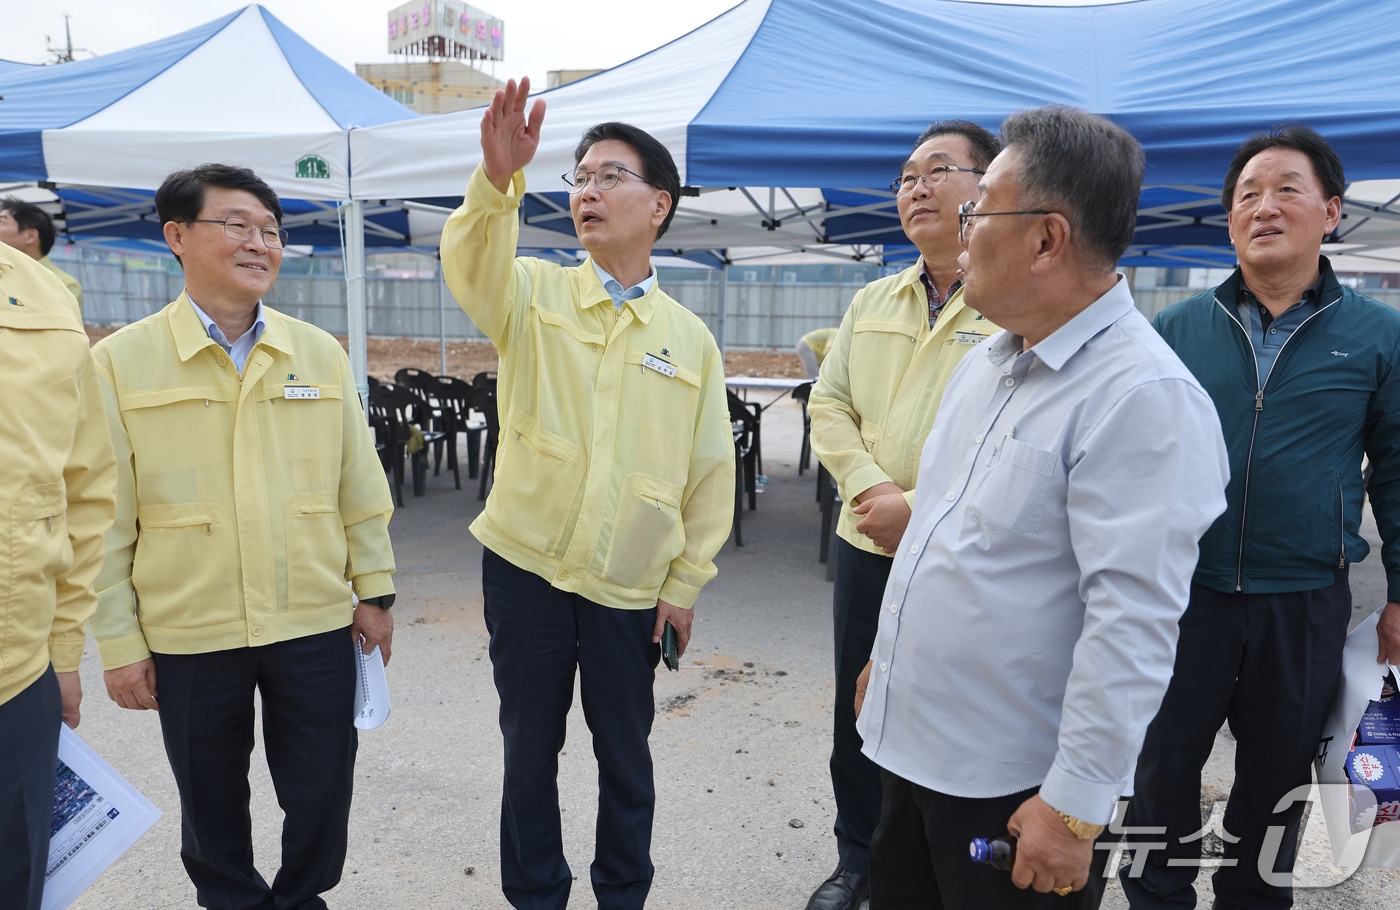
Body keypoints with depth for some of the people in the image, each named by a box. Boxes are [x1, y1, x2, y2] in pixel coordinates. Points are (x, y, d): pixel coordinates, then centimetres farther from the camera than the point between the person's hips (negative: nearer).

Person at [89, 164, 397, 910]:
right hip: (187, 638, -1)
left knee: (322, 795, 13)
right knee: (212, 805, 17)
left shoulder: (320, 353, 2)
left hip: (317, 626, 2)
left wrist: (375, 590, 6)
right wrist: (118, 642, -2)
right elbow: (106, 517, -3)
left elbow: (360, 485, 5)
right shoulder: (120, 361, -5)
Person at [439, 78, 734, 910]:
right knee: (530, 748, 14)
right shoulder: (536, 294, 0)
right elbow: (473, 269, -24)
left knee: (625, 754, 15)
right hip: (526, 569, 0)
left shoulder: (690, 337, 1)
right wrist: (498, 179, -41)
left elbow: (711, 472, 3)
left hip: (631, 587, 0)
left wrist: (686, 584, 1)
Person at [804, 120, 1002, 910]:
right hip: (867, 549, 6)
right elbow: (830, 404, 8)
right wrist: (870, 488, -8)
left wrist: (922, 508, -20)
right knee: (859, 714, 18)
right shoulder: (874, 302, 11)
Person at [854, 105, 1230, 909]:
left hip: (1015, 784, -8)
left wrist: (1077, 807, -21)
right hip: (915, 744, 8)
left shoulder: (1144, 397, -22)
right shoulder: (987, 363, 7)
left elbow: (1132, 624, -24)